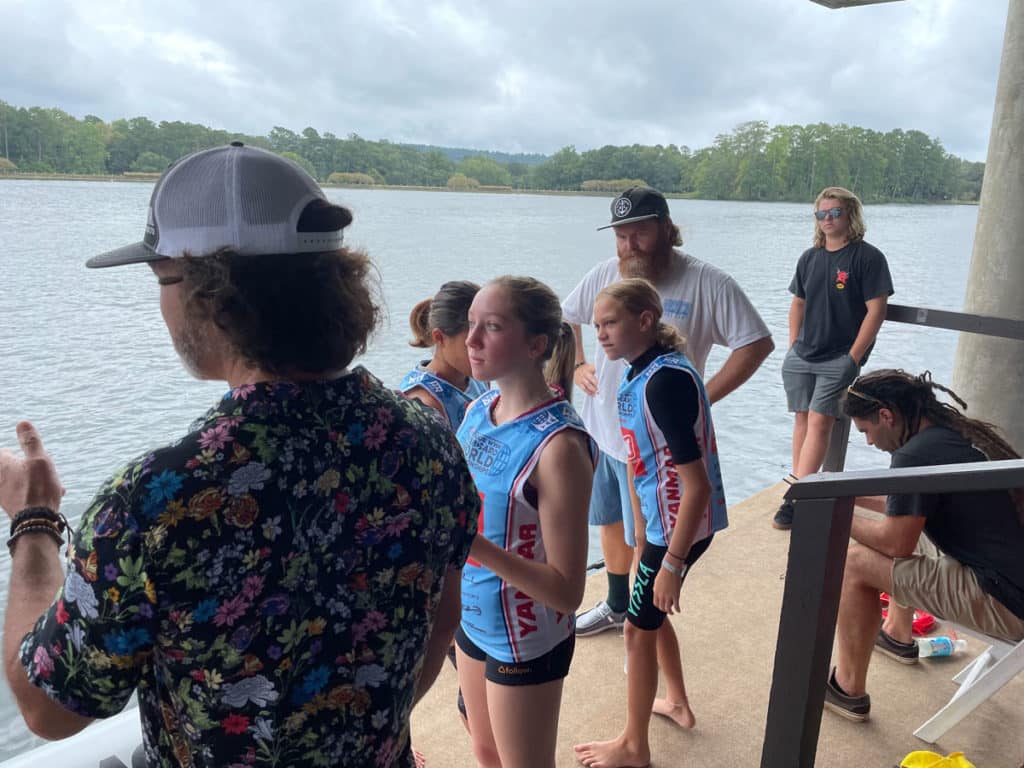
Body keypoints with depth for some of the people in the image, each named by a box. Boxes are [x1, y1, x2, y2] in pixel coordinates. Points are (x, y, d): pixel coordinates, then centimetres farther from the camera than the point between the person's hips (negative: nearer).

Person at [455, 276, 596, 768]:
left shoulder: (559, 445, -27)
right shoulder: (478, 411, -5)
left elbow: (567, 592, -25)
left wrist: (475, 545, -34)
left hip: (526, 640, -7)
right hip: (472, 620, 7)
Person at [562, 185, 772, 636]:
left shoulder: (707, 284, -13)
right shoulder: (605, 275, 2)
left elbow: (757, 344, -11)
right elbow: (567, 317, 20)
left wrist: (702, 398, -16)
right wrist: (576, 366, 6)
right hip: (601, 431, 6)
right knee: (611, 522, 21)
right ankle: (616, 606, 43)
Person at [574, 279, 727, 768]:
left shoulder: (666, 381, -26)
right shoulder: (641, 374, 3)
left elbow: (696, 484, -26)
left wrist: (671, 562, -22)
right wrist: (642, 532, 17)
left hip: (681, 525, -9)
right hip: (662, 521, 9)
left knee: (639, 627, 6)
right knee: (652, 614, 24)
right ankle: (677, 703, 47)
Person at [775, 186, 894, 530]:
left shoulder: (868, 257, -7)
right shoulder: (810, 258, 11)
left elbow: (876, 310, -10)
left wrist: (853, 357, -13)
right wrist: (793, 345, 10)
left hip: (839, 359, -6)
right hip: (801, 356, 6)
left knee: (819, 421, -11)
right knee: (802, 418, 10)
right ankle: (799, 485, 22)